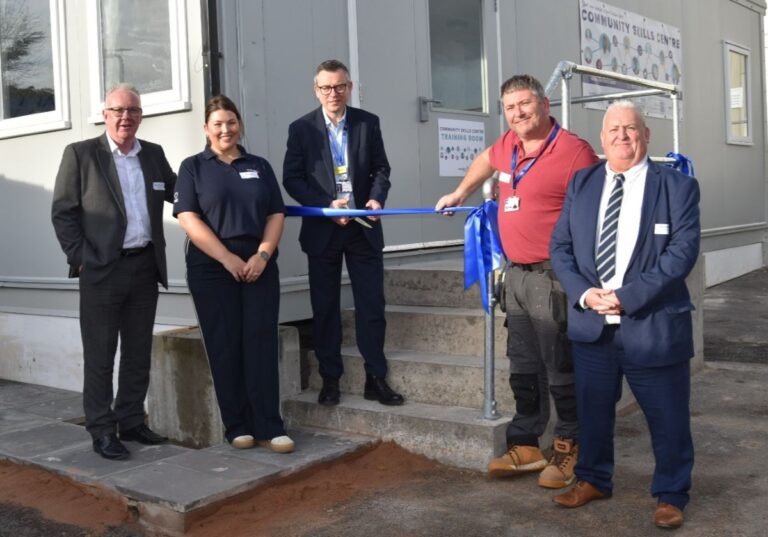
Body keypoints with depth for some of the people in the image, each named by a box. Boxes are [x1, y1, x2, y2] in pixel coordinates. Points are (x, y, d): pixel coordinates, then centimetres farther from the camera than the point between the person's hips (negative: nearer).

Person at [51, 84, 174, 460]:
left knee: (138, 353, 12)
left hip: (145, 266, 5)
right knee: (100, 355, 3)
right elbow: (62, 212, -3)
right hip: (102, 269, -5)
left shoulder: (154, 154, 11)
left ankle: (131, 422, 24)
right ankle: (102, 431, 11)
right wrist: (79, 259, -10)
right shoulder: (80, 153, -2)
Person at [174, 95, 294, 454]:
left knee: (261, 345, -2)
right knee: (225, 348, 1)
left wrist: (263, 254, -8)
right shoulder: (193, 167, 5)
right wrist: (228, 258, -13)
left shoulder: (259, 166, 14)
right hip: (212, 270, -2)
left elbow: (276, 214, 9)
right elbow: (188, 219, -5)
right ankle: (237, 426, 11)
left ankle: (269, 427, 0)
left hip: (259, 268, 2)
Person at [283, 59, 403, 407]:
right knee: (325, 308, 6)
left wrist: (377, 198, -11)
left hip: (363, 228, 1)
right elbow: (292, 178, -3)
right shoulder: (302, 128, 0)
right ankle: (330, 380, 17)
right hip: (322, 229, -1)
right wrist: (327, 206, -15)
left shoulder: (368, 123, 5)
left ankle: (376, 378, 11)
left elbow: (381, 168, 8)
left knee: (372, 304, 2)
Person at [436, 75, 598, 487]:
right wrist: (460, 194, 39)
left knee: (560, 369, 2)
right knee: (523, 369, 15)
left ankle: (569, 450, 17)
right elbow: (486, 160, 34)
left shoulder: (573, 151, -15)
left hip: (551, 278, -8)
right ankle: (525, 446, 26)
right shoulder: (508, 145, 10)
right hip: (515, 274, 8)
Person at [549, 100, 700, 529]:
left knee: (668, 417, 7)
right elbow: (561, 245, 6)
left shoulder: (677, 185, -3)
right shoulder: (582, 183, 8)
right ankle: (594, 479, 36)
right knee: (593, 409, 16)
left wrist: (627, 297, -20)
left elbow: (683, 250, -13)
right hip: (591, 324, 4)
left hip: (654, 326, -3)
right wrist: (583, 293, -12)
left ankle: (671, 495, 27)